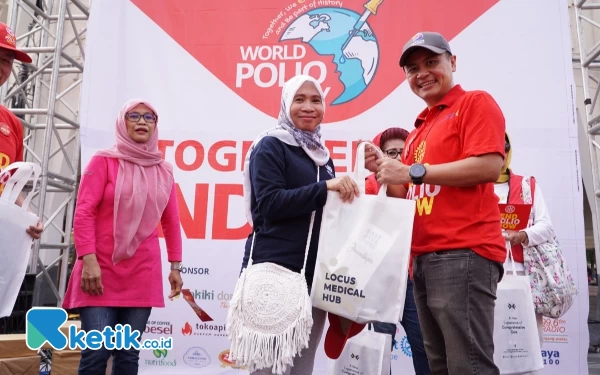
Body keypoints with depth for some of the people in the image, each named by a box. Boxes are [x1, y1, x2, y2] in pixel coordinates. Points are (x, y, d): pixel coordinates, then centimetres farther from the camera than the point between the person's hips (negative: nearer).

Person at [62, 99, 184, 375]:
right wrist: (88, 260, -15)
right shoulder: (104, 160, 0)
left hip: (144, 272, 3)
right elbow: (83, 212, -6)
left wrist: (175, 266, 12)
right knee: (97, 351, -8)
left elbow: (171, 222, 13)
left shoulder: (164, 170, 9)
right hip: (102, 268, -3)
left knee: (129, 352, 5)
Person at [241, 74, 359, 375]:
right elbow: (270, 203, -16)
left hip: (314, 273, 7)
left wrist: (345, 192, 7)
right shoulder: (271, 145, -3)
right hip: (275, 269, -7)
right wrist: (325, 187, -20)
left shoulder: (321, 154, 17)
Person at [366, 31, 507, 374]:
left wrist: (412, 171, -13)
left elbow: (490, 166, -15)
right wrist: (384, 170, 5)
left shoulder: (475, 103, 1)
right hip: (424, 257, 8)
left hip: (463, 252, -8)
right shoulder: (419, 129, 22)